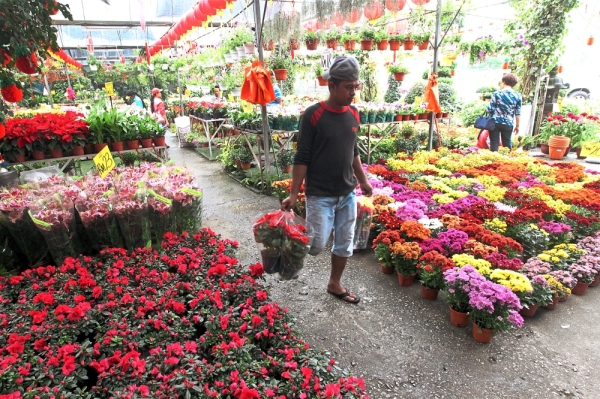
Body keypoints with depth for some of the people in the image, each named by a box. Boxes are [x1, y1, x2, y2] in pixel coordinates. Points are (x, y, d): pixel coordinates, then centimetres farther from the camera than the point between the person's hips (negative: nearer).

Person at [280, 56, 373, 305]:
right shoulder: (313, 115, -13)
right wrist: (293, 194, -13)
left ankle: (335, 284, 34)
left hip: (347, 194, 6)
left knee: (345, 243, 13)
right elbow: (302, 158, -12)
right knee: (317, 245, -7)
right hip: (320, 195, -6)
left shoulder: (353, 114, 5)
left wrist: (363, 181, 20)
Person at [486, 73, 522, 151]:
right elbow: (518, 113, 3)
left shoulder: (497, 93, -4)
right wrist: (517, 126, 11)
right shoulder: (518, 96, 4)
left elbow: (490, 109, -4)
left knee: (494, 143, 2)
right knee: (507, 144, 11)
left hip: (495, 122, -2)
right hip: (508, 124, 2)